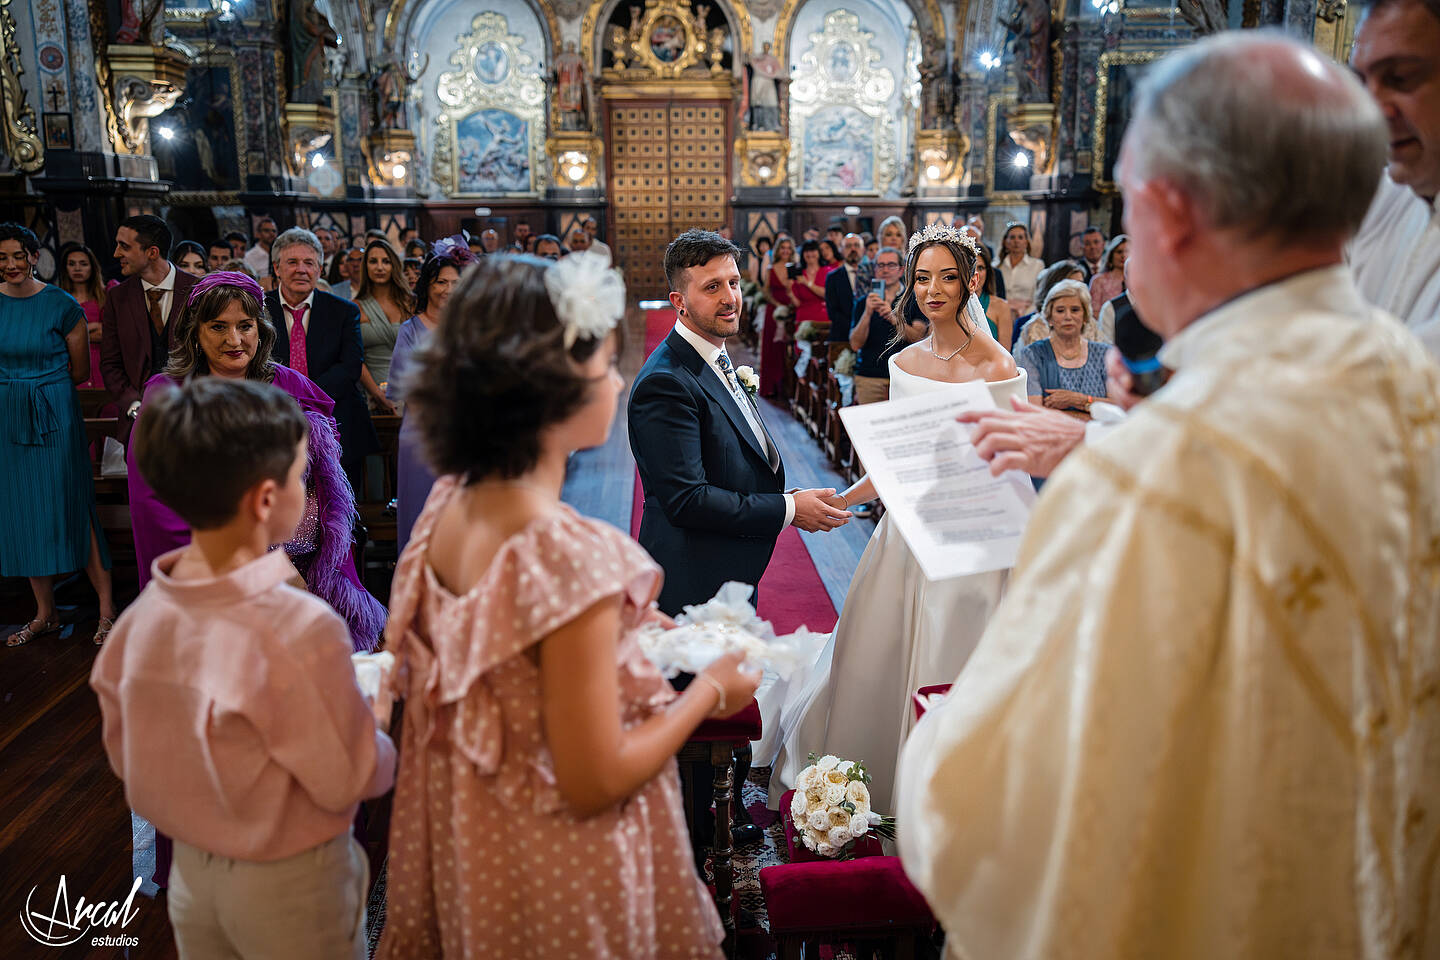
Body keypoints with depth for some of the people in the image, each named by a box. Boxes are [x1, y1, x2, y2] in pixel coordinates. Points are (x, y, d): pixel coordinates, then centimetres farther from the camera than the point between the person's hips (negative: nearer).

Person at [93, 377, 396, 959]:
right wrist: (383, 737, -1)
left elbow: (126, 758, 2)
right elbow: (351, 780, -20)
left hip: (190, 870, 5)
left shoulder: (141, 616, -11)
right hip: (289, 883, -5)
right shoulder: (300, 628, -30)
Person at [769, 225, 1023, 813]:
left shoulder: (996, 366, -9)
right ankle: (880, 799, 33)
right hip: (905, 536, 6)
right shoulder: (904, 362, 7)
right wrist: (838, 502, 3)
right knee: (877, 668, 13)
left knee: (945, 680, 3)